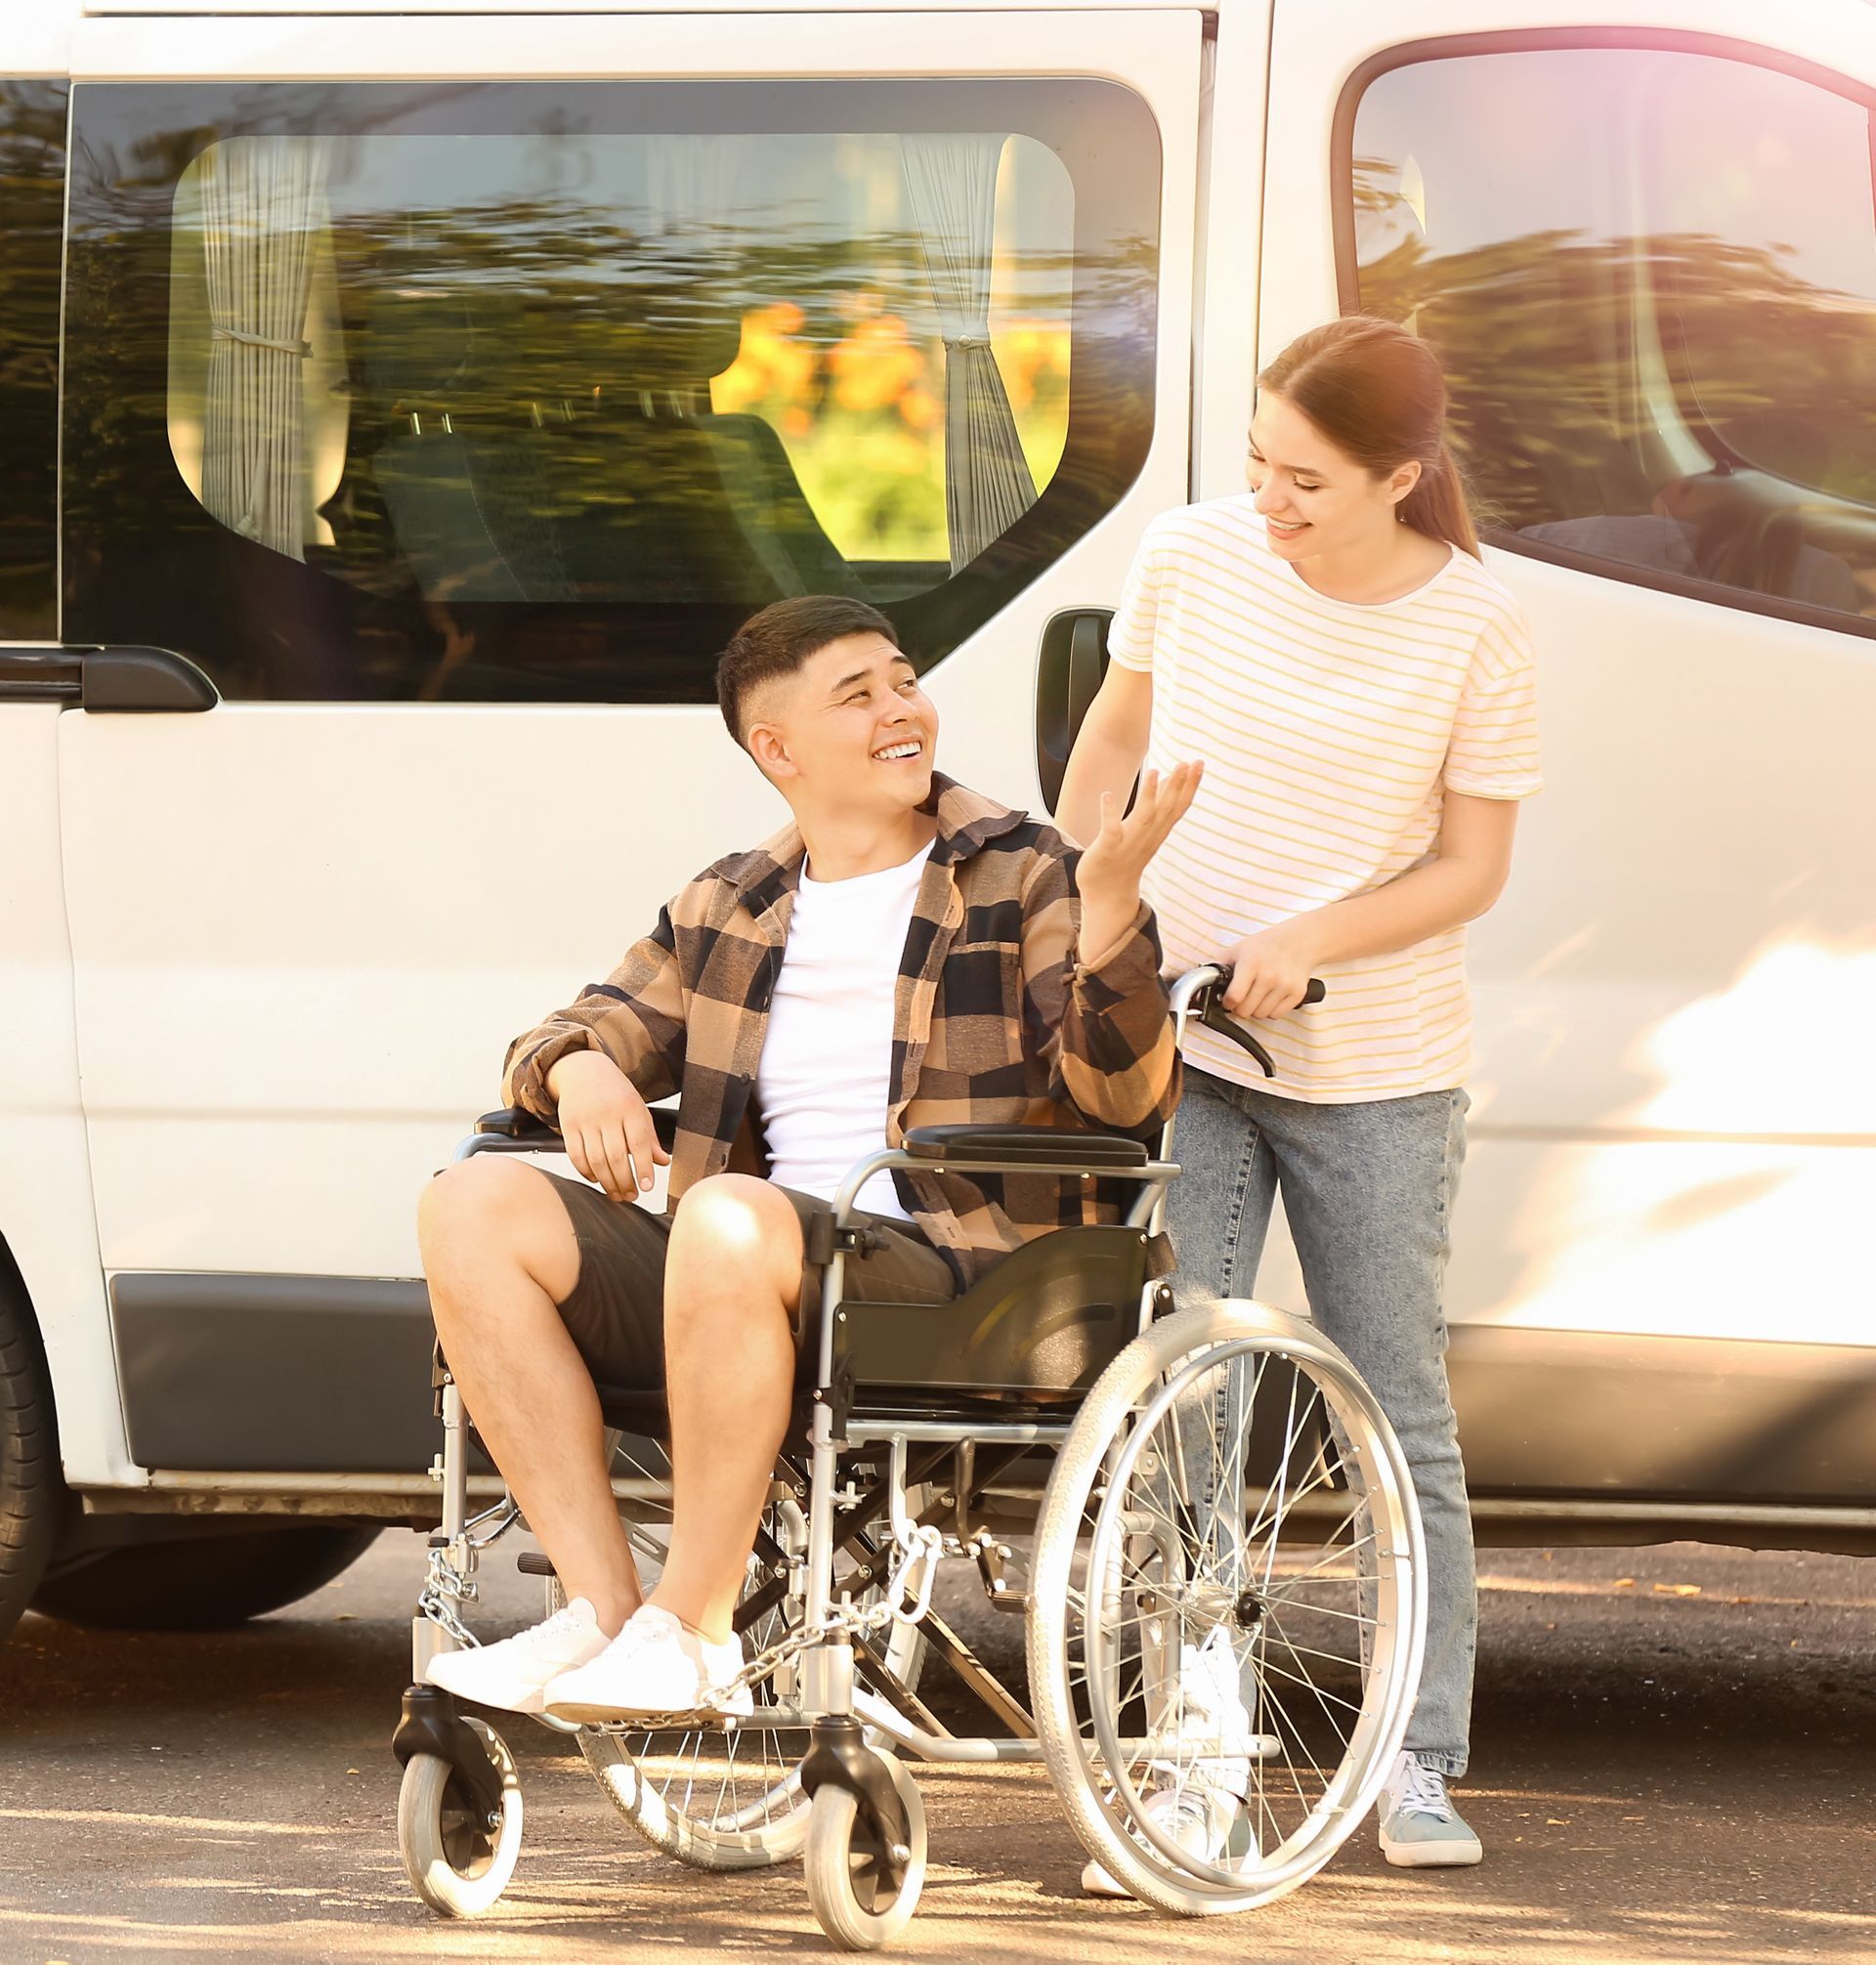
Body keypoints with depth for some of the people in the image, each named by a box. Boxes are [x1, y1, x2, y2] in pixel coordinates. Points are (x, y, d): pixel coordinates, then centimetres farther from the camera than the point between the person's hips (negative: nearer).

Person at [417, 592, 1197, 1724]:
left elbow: (1123, 1098, -4)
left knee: (730, 1218, -36)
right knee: (476, 1208, -14)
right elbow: (601, 1028, 23)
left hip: (959, 1287, -5)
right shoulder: (726, 912, 22)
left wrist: (1111, 907, -21)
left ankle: (693, 1631, -29)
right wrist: (581, 1069, -3)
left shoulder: (1022, 880, 8)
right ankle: (604, 1613, -23)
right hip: (761, 1287, 5)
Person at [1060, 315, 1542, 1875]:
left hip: (1376, 1074, -1)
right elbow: (1115, 734, 12)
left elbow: (1474, 866, -5)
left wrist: (1308, 942, -18)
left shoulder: (1472, 627, -10)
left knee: (1403, 1419, 5)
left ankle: (1422, 1762, 12)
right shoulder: (1196, 553, -4)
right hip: (1176, 1048, 2)